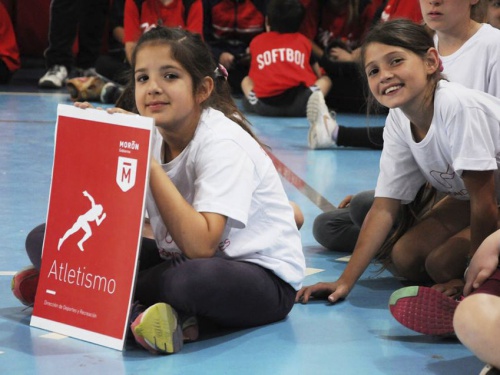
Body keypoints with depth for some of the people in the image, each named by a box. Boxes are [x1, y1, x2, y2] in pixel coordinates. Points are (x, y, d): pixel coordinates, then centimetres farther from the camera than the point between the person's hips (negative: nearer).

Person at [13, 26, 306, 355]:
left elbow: (200, 246, -32)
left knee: (190, 279, -44)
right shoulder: (150, 136, -1)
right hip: (184, 261, 7)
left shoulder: (221, 143, -21)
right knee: (46, 239, -5)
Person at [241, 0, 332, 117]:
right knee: (325, 80, 26)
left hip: (265, 106, 2)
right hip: (299, 105, -2)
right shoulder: (303, 40, 22)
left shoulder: (256, 41, 21)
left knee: (246, 81, 34)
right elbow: (317, 74, 29)